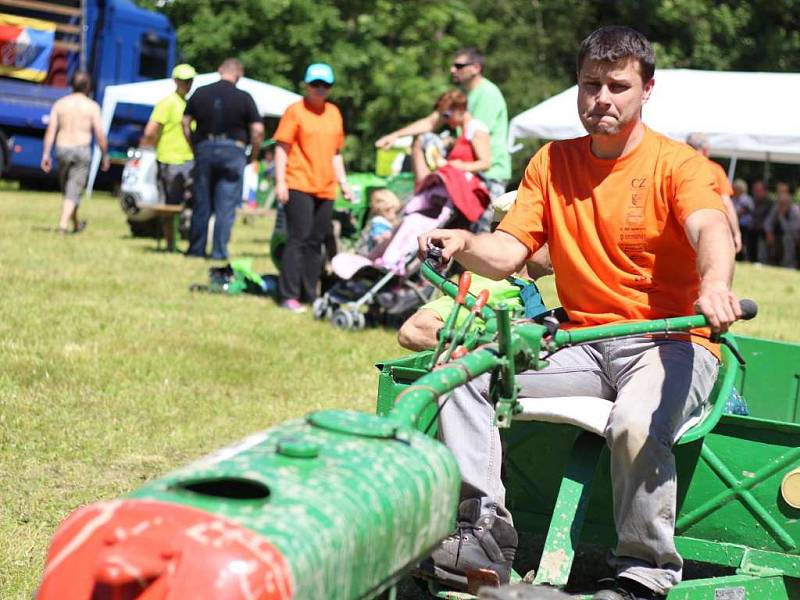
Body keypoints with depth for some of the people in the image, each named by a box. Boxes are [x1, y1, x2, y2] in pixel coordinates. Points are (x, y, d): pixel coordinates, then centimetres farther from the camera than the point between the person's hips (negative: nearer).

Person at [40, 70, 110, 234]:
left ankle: (76, 223, 32)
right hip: (82, 150, -3)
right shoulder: (92, 106, -2)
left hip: (62, 149, 3)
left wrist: (46, 154, 2)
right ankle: (63, 224, -16)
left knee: (67, 188, 18)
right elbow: (100, 135, -6)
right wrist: (105, 156, 5)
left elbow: (51, 130, 0)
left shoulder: (60, 104, 6)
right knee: (74, 190, -3)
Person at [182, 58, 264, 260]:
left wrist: (194, 146, 16)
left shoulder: (200, 93, 5)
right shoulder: (244, 98, -4)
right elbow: (258, 130, -8)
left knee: (201, 203, 11)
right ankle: (219, 251, -1)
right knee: (226, 206, 1)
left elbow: (186, 122, 8)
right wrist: (254, 155, 4)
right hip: (232, 150, -3)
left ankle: (196, 249, 15)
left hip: (205, 148, 3)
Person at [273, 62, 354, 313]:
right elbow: (282, 147, -4)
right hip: (299, 186, -6)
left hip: (326, 189, 6)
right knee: (299, 238, -10)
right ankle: (289, 295, -7)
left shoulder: (334, 113, 16)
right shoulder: (295, 111, -1)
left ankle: (309, 293, 13)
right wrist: (280, 181, -12)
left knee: (316, 242, 7)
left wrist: (343, 182, 18)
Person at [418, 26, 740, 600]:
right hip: (580, 342, 5)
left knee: (636, 423, -36)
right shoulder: (552, 163, 10)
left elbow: (710, 229, -26)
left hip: (672, 342, -5)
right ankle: (484, 534, -11)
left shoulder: (678, 163, -5)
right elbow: (505, 254, 2)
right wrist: (463, 244, -22)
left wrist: (715, 283, -49)